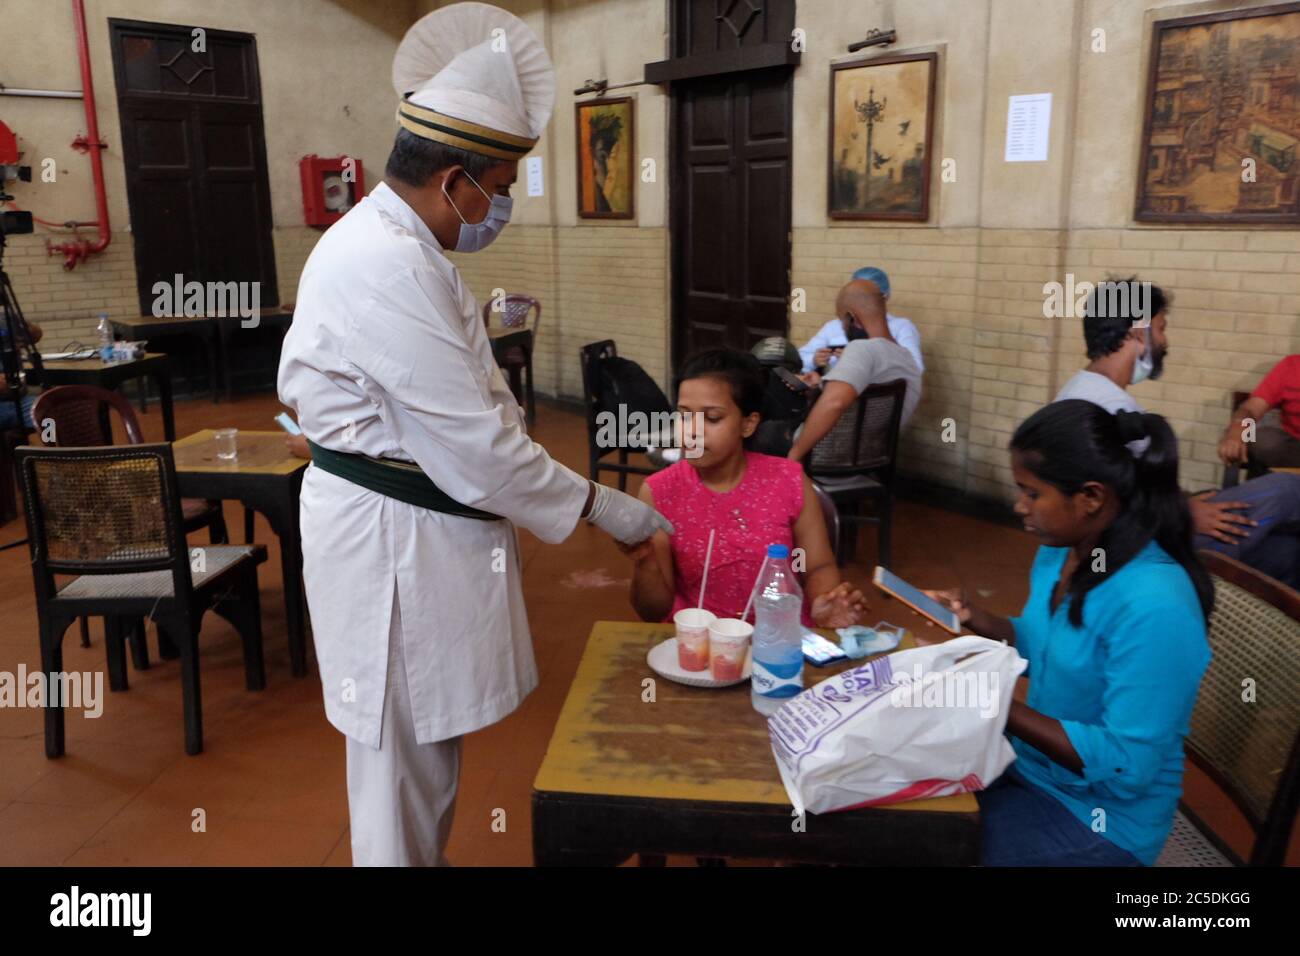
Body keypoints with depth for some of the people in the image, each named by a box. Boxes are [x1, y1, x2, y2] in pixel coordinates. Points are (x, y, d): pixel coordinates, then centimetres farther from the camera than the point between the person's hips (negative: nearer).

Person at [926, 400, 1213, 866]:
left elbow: (1124, 766, -27)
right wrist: (973, 618, -4)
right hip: (1030, 764, 8)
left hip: (1101, 818, -8)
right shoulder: (1061, 551, -3)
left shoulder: (1153, 605, -30)